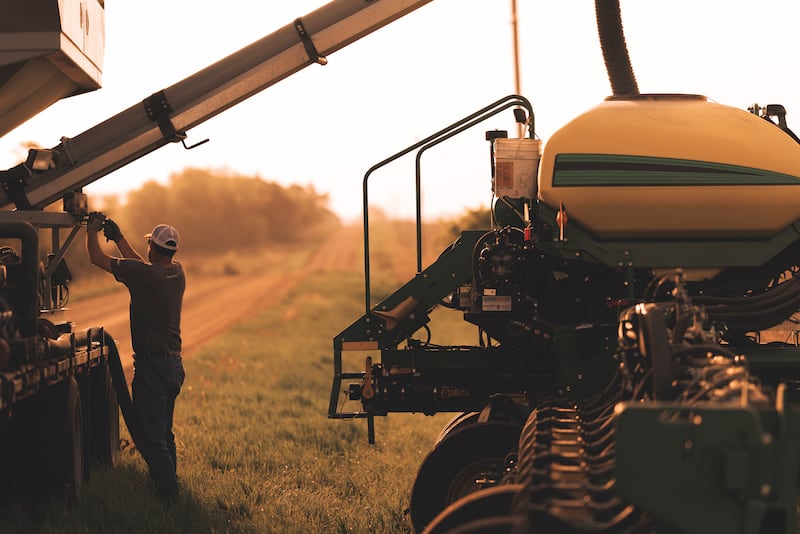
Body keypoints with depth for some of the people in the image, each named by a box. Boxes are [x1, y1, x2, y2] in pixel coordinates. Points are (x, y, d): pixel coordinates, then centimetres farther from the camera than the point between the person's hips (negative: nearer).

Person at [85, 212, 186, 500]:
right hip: (175, 364, 8)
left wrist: (92, 229, 8)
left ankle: (167, 491, -4)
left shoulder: (143, 274, -18)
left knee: (150, 435, -3)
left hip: (151, 365, -8)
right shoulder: (177, 273, 3)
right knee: (164, 432, 21)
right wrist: (118, 237, 26)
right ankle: (169, 485, 31)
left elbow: (97, 258, -9)